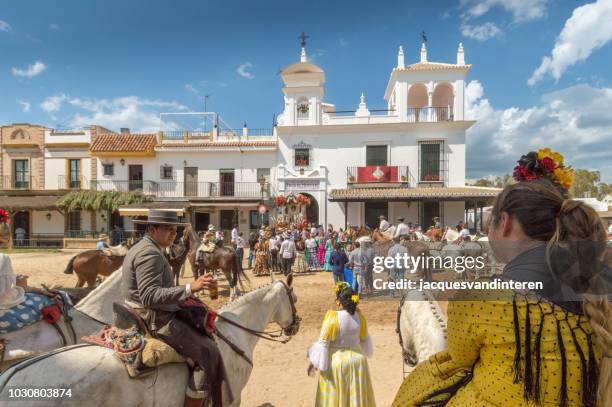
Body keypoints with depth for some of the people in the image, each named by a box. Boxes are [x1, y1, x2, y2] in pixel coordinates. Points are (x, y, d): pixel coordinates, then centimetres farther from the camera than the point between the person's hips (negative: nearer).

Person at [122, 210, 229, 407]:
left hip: (149, 315, 11)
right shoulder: (150, 253, -21)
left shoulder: (144, 248, 12)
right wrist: (189, 288, -36)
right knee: (208, 352, -13)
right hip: (154, 319, -11)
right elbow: (150, 296, -30)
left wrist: (183, 297, 17)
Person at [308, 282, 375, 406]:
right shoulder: (359, 316, -9)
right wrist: (365, 351, 26)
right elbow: (365, 339, 6)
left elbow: (323, 342, -16)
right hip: (357, 359, 4)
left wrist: (314, 362, -4)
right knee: (356, 395, 21)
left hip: (336, 362, -4)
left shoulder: (332, 317, -22)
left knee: (334, 396, 15)